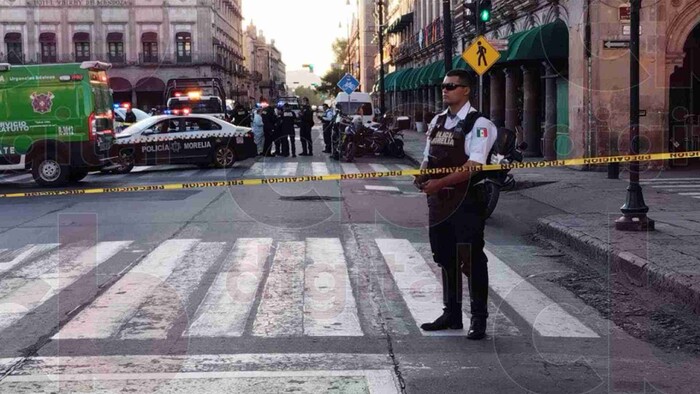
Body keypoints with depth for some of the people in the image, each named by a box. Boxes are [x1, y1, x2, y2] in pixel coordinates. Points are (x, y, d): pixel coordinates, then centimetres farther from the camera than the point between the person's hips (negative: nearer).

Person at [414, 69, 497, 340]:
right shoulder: (437, 121, 13)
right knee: (445, 258, 14)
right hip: (439, 201, 7)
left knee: (471, 260, -2)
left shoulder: (478, 124, -10)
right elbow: (427, 158, 19)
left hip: (467, 202, -7)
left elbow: (472, 168, -19)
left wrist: (439, 183, -24)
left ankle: (479, 319, 9)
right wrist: (421, 178, -2)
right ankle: (451, 314, 27)